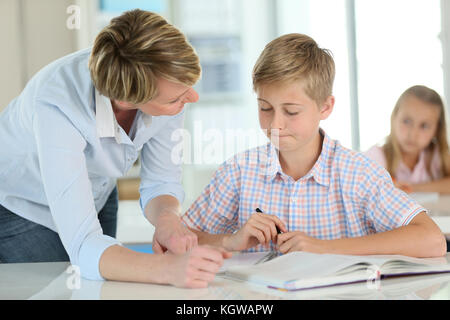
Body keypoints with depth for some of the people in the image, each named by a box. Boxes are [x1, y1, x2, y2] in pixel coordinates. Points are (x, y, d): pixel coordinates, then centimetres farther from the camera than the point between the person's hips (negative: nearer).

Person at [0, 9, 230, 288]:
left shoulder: (167, 79, -27)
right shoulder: (58, 108, -43)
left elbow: (161, 182, -14)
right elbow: (83, 245, -47)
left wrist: (167, 219, -37)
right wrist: (168, 268, -62)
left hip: (96, 194, 5)